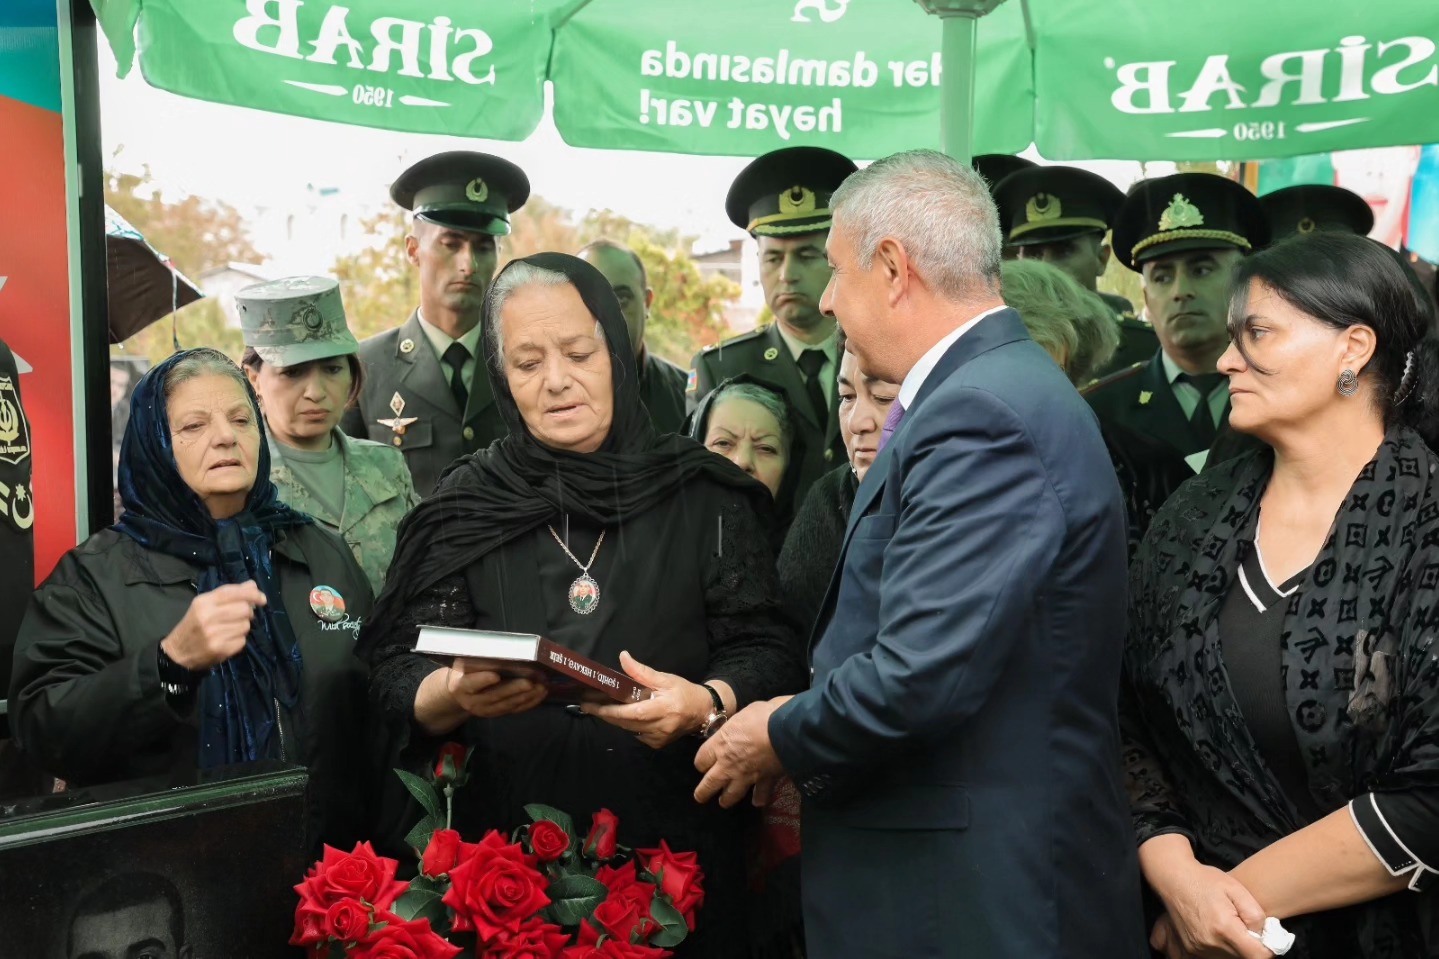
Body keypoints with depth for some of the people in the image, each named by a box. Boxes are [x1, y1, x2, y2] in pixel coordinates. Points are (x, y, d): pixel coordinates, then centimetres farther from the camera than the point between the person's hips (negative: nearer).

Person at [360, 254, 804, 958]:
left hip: (672, 847, 0)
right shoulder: (464, 507, 2)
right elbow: (395, 681, -2)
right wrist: (454, 693, -23)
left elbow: (769, 654, -4)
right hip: (506, 860, 0)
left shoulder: (704, 496, 1)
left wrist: (708, 704, -24)